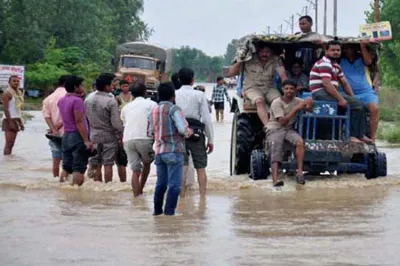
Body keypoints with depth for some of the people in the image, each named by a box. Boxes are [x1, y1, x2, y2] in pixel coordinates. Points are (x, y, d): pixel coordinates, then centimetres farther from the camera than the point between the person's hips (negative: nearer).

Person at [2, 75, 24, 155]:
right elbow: (5, 109, -16)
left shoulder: (19, 93, 14)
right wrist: (10, 122, -21)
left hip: (16, 120, 8)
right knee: (9, 143, -12)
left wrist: (21, 122, 15)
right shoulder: (7, 93, -11)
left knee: (11, 143, 8)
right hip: (9, 120, -8)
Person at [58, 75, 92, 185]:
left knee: (66, 167, 11)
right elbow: (79, 122, -19)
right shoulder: (77, 100, -14)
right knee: (79, 168, -5)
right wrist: (86, 140, -20)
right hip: (78, 136, -8)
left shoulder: (61, 100, 11)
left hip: (66, 135, 8)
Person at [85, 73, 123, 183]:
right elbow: (116, 122, -17)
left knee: (97, 164, 13)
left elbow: (85, 118, 8)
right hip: (108, 136, -5)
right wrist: (120, 134, -4)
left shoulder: (88, 100, 2)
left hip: (94, 136, 5)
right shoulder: (111, 102, -16)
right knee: (108, 164, 0)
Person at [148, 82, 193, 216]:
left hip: (159, 151, 7)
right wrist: (189, 132, -1)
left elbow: (151, 132, 14)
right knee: (174, 184, -4)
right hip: (174, 151, -7)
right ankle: (169, 211, -7)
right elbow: (183, 129, -21)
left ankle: (157, 210, 21)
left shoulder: (154, 111, 11)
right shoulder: (174, 109, -11)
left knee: (161, 183, 16)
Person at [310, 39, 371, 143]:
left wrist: (353, 98, 10)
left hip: (331, 92, 10)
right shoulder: (324, 64, -12)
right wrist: (340, 99, -24)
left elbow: (345, 83, 22)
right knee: (355, 105, -18)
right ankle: (352, 135, -16)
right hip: (321, 93, -10)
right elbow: (327, 85, -23)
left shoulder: (336, 66, 21)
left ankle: (360, 134, 1)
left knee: (359, 104, 5)